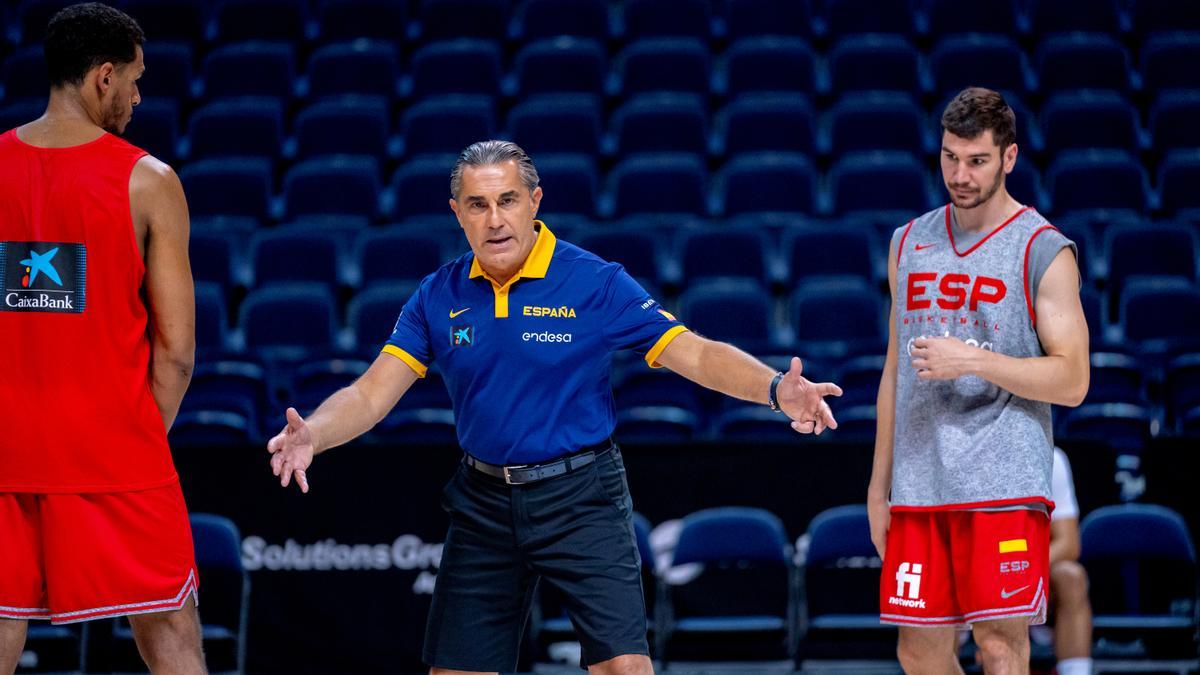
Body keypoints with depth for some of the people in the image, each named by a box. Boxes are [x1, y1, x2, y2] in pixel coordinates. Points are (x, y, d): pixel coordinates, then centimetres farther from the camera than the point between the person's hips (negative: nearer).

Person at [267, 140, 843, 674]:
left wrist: (775, 389, -31)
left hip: (581, 497, -3)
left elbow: (697, 354, -13)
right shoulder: (438, 297, 0)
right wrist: (310, 435, -24)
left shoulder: (595, 282, -9)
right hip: (484, 503, 3)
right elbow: (371, 395, -3)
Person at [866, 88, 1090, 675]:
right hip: (918, 486, 5)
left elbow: (1071, 382, -8)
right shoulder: (909, 243, 13)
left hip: (1004, 485, -5)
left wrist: (971, 360, -18)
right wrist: (879, 483, 15)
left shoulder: (1042, 251, -3)